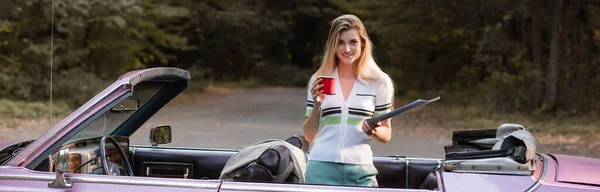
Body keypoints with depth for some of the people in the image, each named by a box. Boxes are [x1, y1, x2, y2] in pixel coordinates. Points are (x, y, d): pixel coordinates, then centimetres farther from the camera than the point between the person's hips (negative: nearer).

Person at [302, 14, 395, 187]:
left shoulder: (379, 81, 3)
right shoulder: (318, 80, 5)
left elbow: (386, 135, 8)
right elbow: (309, 136, 8)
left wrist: (372, 131, -12)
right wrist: (316, 105, -7)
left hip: (360, 170, -1)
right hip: (321, 167, 1)